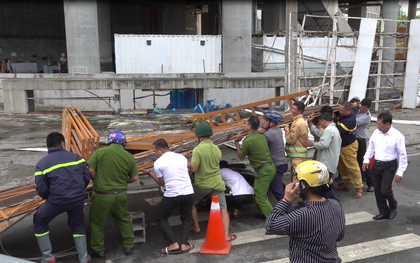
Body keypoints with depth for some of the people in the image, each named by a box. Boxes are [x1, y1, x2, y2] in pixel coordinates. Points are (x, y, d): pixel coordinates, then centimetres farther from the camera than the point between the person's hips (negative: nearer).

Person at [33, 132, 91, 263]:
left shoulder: (42, 164, -3)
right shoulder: (76, 157, 4)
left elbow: (42, 190, -6)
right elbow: (86, 179, 4)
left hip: (57, 201, -3)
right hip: (79, 199, 3)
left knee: (39, 221, 24)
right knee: (77, 225, 27)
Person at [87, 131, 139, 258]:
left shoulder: (100, 151, -9)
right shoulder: (129, 156, -3)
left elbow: (91, 171, -8)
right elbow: (135, 178, 2)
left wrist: (98, 182, 11)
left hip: (102, 195, -2)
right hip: (121, 195, 3)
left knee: (97, 222, 17)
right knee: (124, 220, 22)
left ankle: (98, 250, 27)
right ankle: (128, 246, 31)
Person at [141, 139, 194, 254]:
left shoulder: (158, 162, -3)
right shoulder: (182, 157, 9)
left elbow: (161, 182, 6)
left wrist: (149, 173, 21)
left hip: (172, 195, -4)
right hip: (188, 193, 4)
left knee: (160, 219, 17)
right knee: (186, 219, 25)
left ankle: (174, 244, 4)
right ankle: (184, 244, 9)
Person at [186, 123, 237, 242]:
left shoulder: (197, 150, -16)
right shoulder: (217, 149, 3)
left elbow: (193, 168, -19)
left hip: (202, 184, -3)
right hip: (217, 183, 3)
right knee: (223, 209, 7)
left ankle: (196, 227, 28)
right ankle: (226, 235, 0)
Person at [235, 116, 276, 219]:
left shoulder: (247, 141, -15)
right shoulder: (262, 136, 7)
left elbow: (241, 157, 0)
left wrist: (237, 142, 10)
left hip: (263, 171, -9)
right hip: (271, 167, 9)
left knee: (261, 198, -2)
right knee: (261, 193, 23)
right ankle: (263, 213, 32)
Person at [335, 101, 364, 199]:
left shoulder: (349, 121, -31)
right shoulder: (351, 114, -2)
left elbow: (337, 131, -33)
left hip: (349, 147, -10)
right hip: (342, 145, 10)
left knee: (352, 167, -1)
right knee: (342, 166, 18)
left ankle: (359, 189, 11)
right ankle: (346, 185, 32)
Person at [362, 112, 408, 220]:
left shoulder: (397, 136, -15)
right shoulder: (376, 133, 0)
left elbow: (402, 155, -10)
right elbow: (371, 147, 15)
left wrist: (400, 172, -10)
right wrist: (366, 160, 6)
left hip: (389, 166, -5)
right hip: (376, 164, 5)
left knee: (384, 190, -11)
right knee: (377, 190, 9)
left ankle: (393, 206, 22)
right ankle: (383, 212, 27)